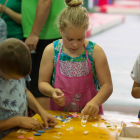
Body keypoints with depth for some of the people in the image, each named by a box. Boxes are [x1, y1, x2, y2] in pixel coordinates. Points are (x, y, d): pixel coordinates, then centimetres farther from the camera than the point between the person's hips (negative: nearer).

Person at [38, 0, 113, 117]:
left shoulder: (95, 51, -2)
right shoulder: (51, 51, -1)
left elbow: (107, 85, -2)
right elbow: (42, 83, 5)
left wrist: (95, 102, -21)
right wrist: (52, 92, -18)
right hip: (59, 115, -1)